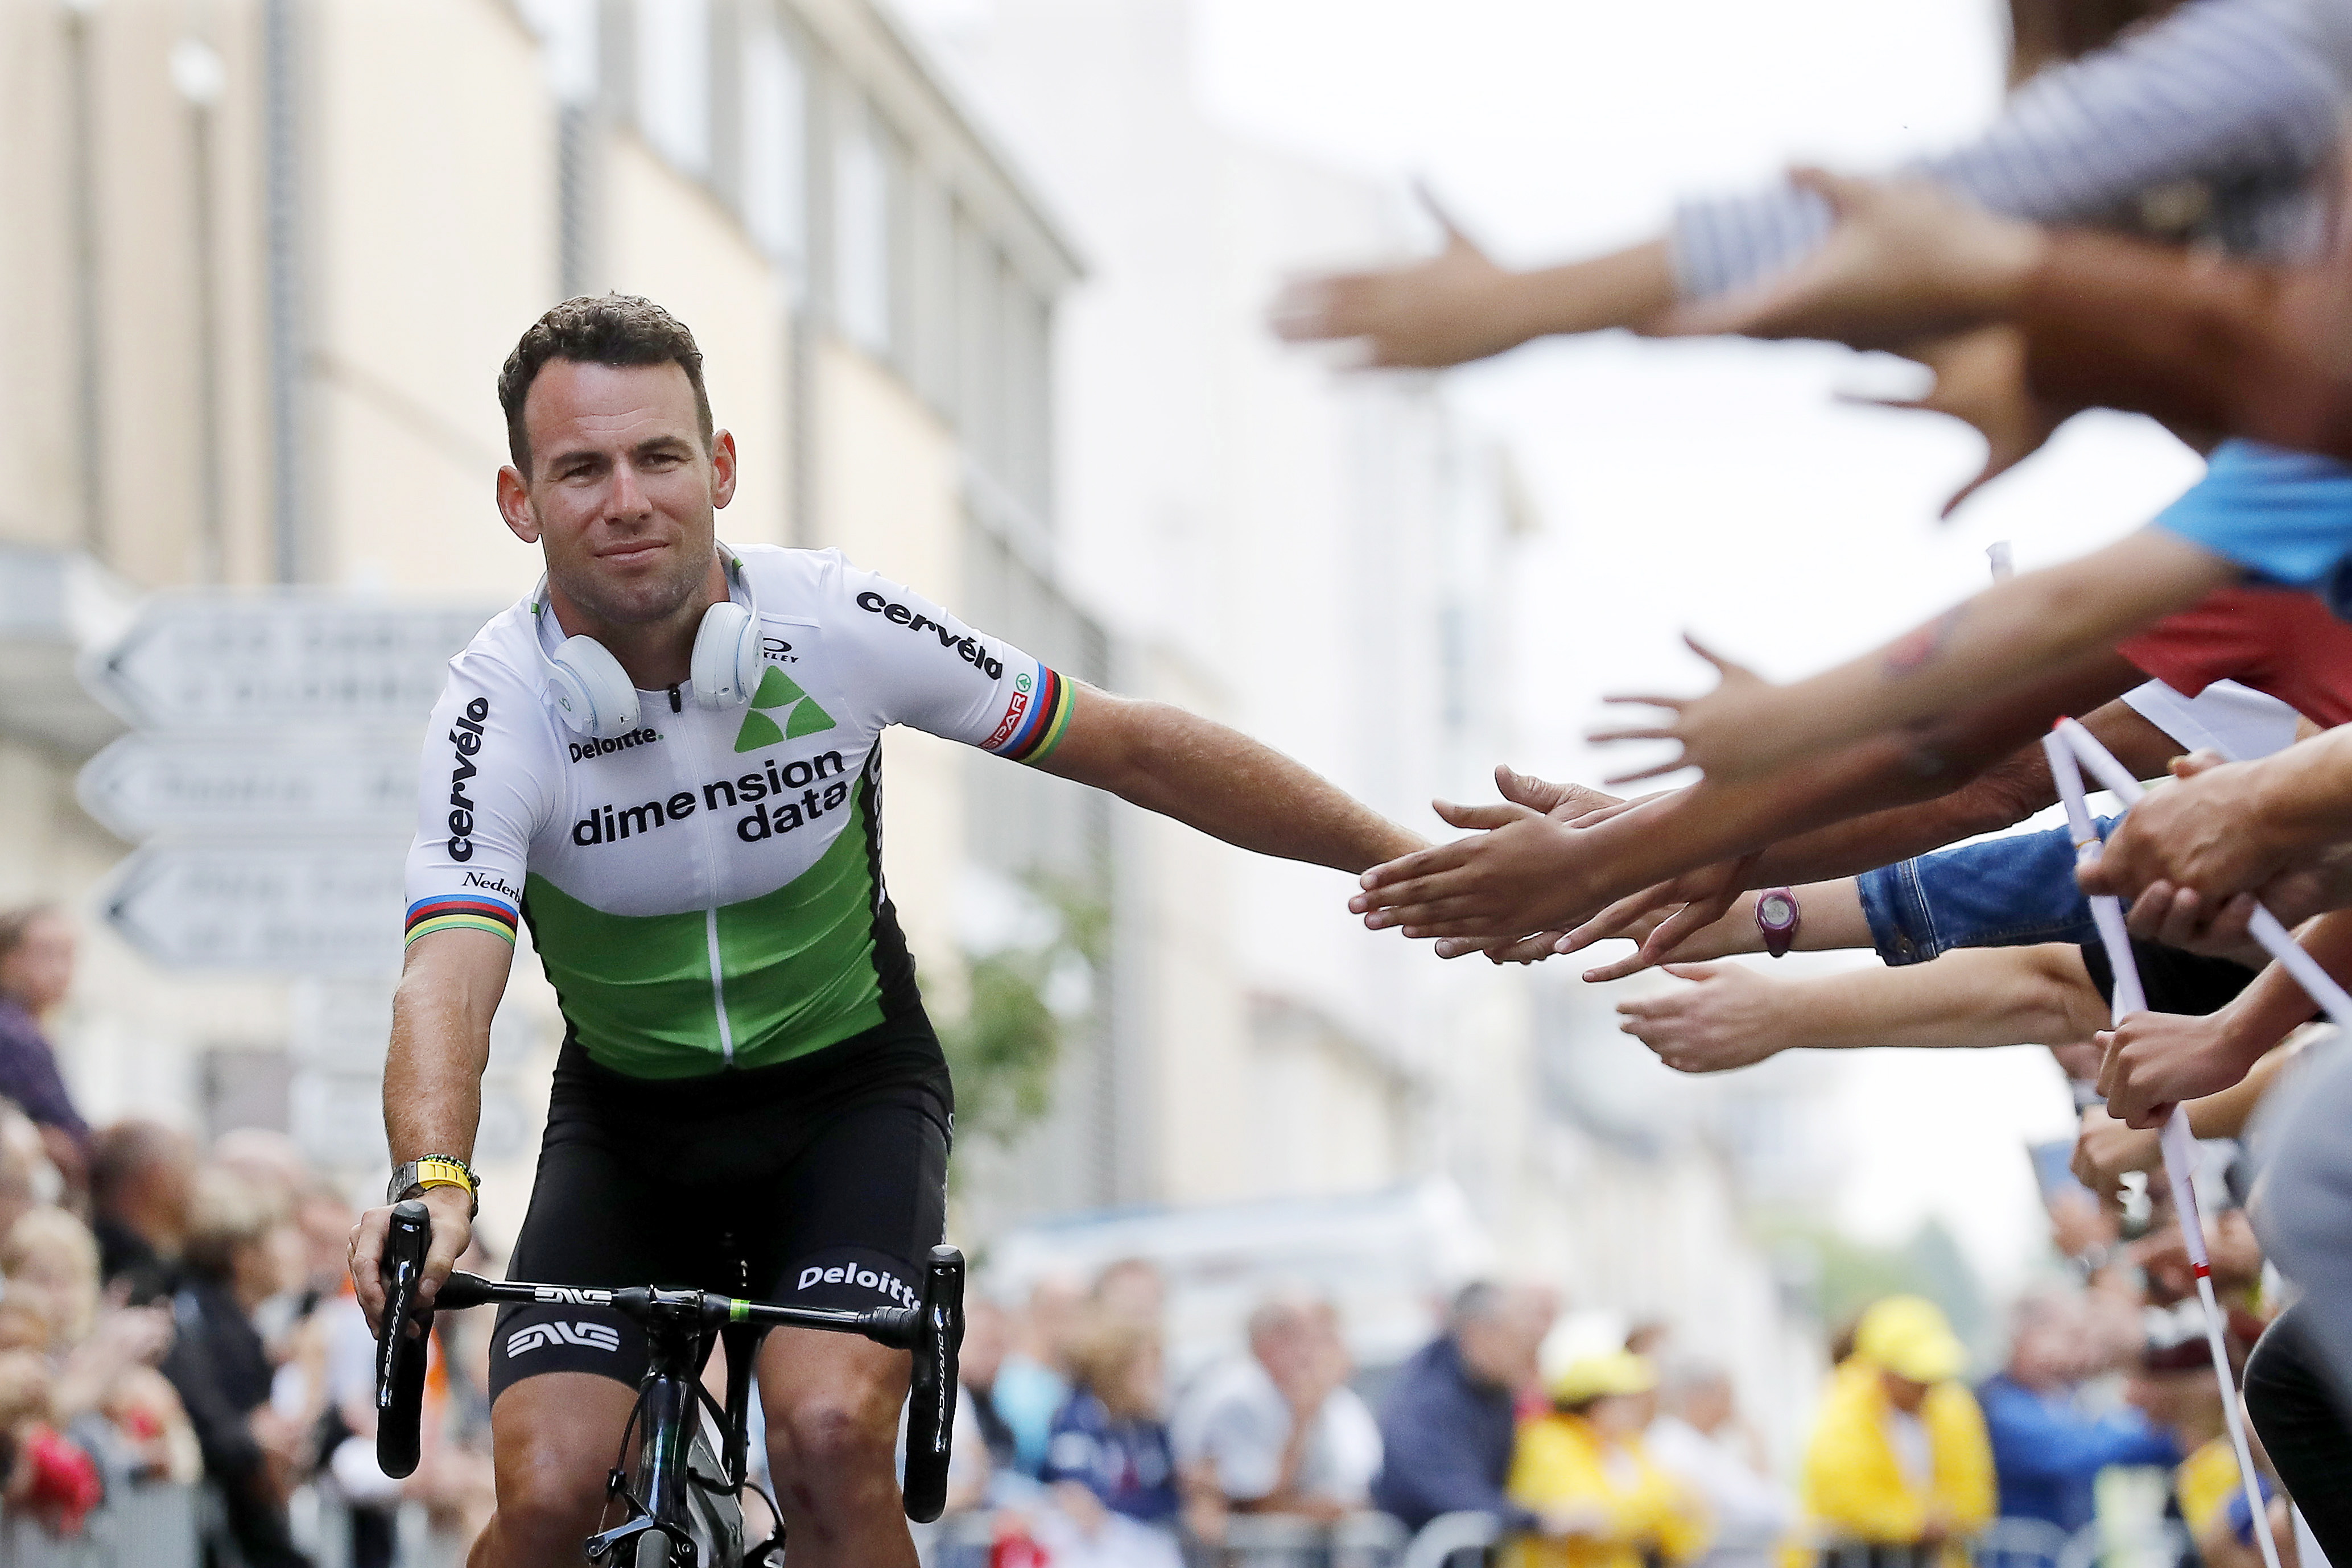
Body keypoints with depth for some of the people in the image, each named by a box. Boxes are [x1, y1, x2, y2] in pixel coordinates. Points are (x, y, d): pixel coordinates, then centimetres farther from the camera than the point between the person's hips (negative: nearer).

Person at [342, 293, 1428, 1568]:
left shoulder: (837, 626, -19)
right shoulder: (500, 706, -23)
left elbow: (1138, 752, -9)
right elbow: (450, 974, -37)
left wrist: (1410, 861, -7)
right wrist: (431, 1185, -58)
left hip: (845, 1085, 0)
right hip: (628, 1116, 0)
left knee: (829, 1438, -26)